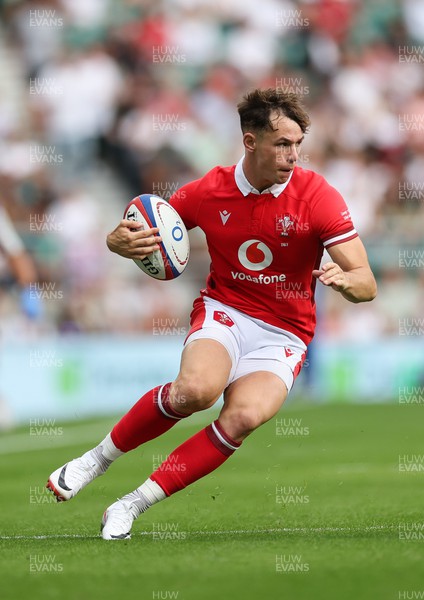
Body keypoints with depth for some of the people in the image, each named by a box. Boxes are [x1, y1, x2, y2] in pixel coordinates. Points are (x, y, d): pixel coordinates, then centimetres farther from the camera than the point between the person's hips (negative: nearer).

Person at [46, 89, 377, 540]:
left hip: (283, 334, 0)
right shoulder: (210, 190, -5)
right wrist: (122, 241, -19)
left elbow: (366, 285, -12)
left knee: (244, 416, -30)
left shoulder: (317, 195, -11)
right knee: (196, 388, -34)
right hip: (224, 311, 0)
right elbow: (126, 237, 7)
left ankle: (133, 506, -20)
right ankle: (97, 459, -10)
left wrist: (344, 279, -36)